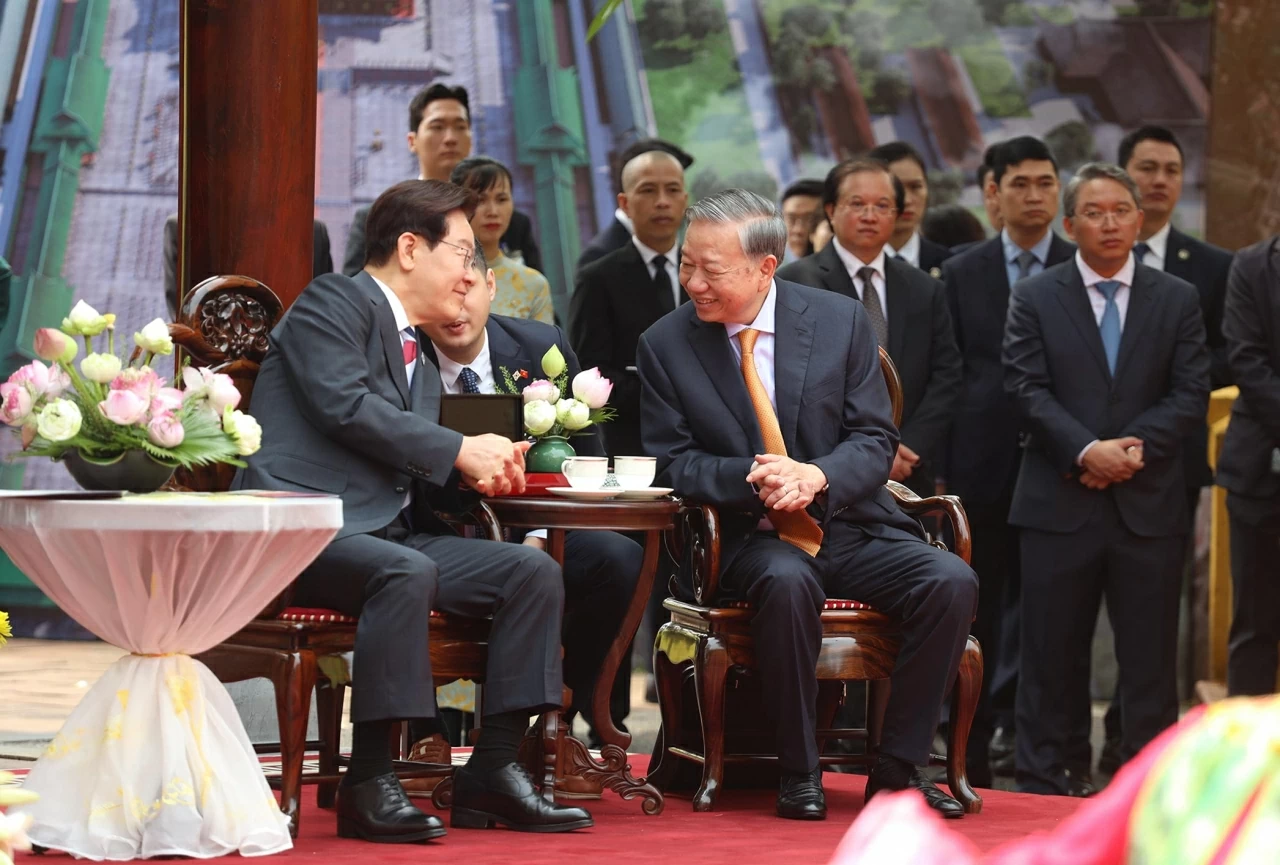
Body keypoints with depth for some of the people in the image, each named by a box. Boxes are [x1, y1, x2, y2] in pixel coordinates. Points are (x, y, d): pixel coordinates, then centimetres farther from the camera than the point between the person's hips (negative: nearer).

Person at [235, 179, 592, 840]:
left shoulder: (419, 361, 26)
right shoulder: (332, 303, 1)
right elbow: (346, 406, -15)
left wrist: (482, 473, 4)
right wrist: (460, 450, -12)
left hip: (390, 534, 8)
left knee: (534, 571, -8)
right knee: (407, 571, -37)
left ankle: (492, 769, -10)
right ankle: (369, 783, -31)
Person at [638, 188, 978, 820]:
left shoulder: (841, 320, 2)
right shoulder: (665, 345, 1)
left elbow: (875, 441, 1)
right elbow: (673, 462, -1)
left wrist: (817, 477, -21)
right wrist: (751, 479, -21)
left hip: (852, 527, 2)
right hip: (750, 538, -2)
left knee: (951, 581, -24)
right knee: (787, 582, -37)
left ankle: (898, 769, -12)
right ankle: (798, 774, -21)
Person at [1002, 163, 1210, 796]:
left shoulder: (1177, 300, 9)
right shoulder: (1034, 298, 5)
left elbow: (1190, 393, 2)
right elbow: (1028, 390, -4)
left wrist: (1133, 448, -13)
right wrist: (1086, 451, -17)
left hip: (1149, 505, 1)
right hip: (1060, 502, -1)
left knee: (1149, 655, 2)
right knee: (1051, 653, 3)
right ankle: (1039, 783, 10)